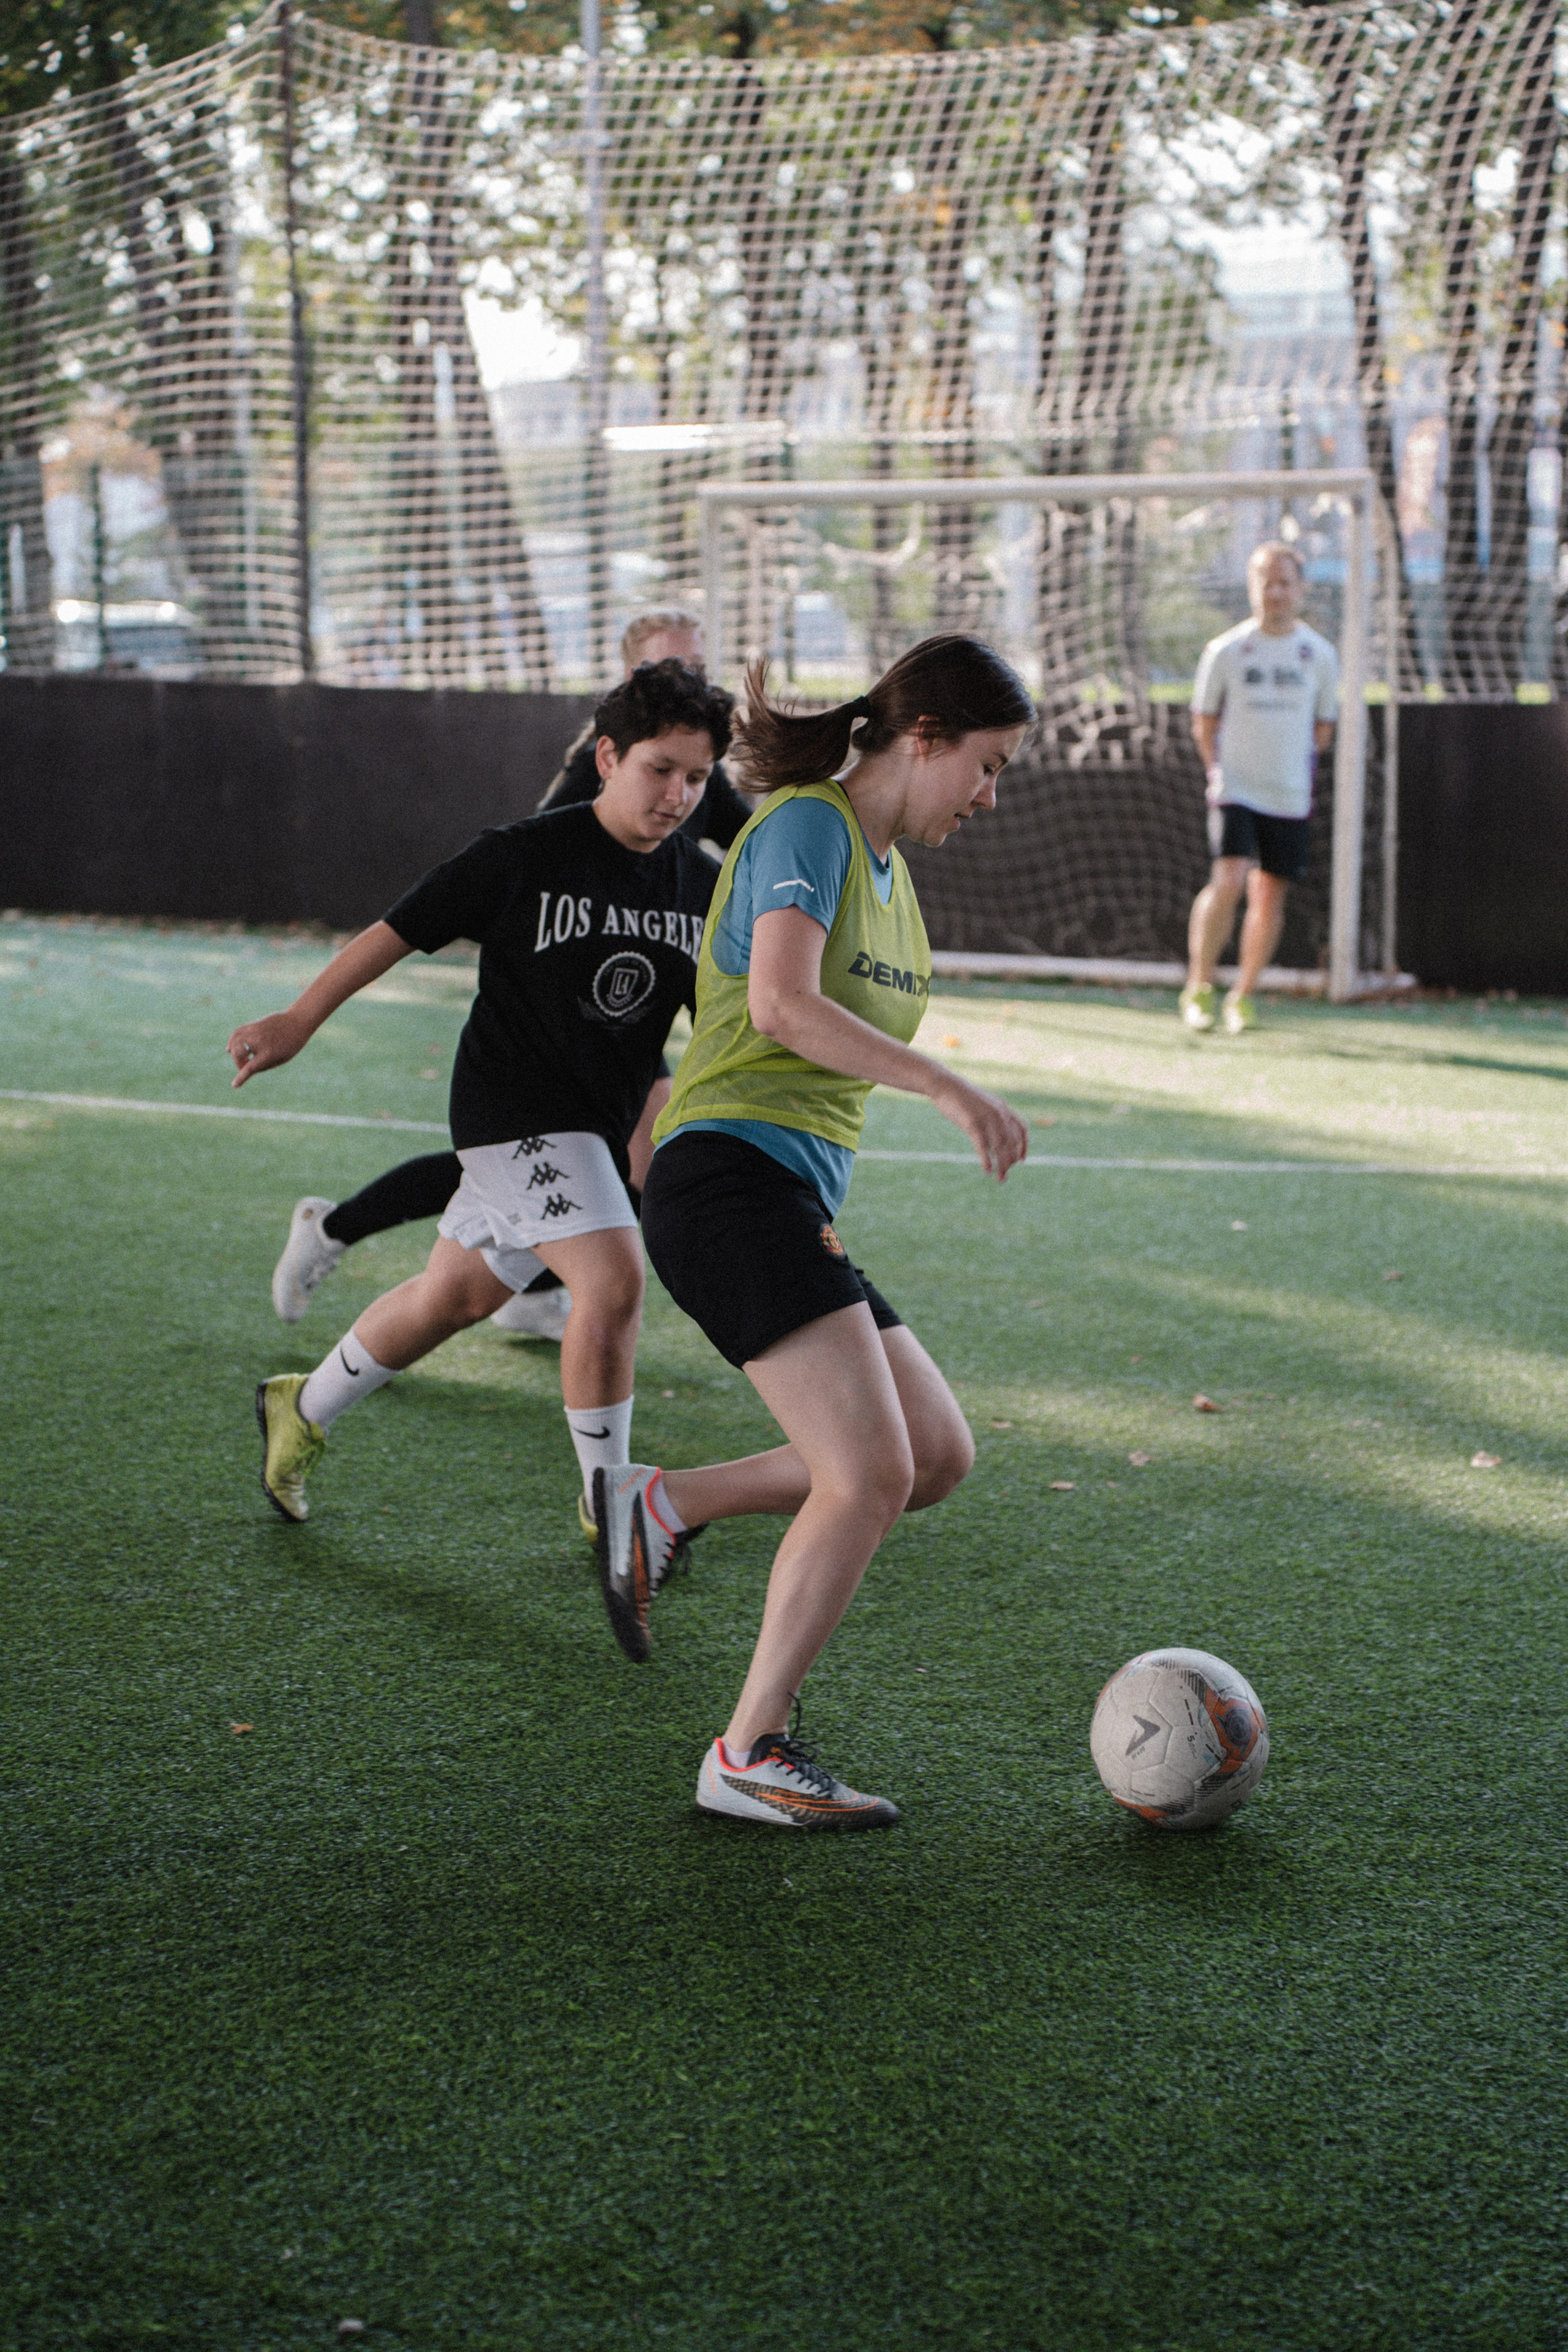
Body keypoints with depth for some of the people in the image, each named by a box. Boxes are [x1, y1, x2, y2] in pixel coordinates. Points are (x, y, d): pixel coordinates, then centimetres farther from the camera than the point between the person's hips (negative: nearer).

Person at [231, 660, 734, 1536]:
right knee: (616, 1277, -23)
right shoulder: (527, 856, -14)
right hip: (516, 1110, -6)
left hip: (606, 1127, 6)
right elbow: (400, 930, -5)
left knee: (457, 1296, 18)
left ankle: (303, 1411, 40)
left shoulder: (704, 888, 1)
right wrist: (299, 1023, -1)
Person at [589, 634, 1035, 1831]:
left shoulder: (889, 870, 21)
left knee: (940, 1456, 3)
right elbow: (781, 1005, -22)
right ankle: (751, 1756, -9)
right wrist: (951, 1088, -25)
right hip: (730, 1181, -10)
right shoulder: (807, 824, -7)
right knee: (873, 1472, -17)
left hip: (793, 1207, 10)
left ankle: (662, 1505, 8)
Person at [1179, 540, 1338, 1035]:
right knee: (1228, 881, -19)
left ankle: (1243, 995, 19)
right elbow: (1204, 721, 8)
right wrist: (1217, 769, -2)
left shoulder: (1320, 655, 4)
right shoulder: (1224, 651, -1)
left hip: (1290, 797, 3)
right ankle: (1198, 987, -6)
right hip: (1236, 791, -3)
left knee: (1271, 897, 4)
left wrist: (1297, 762, 5)